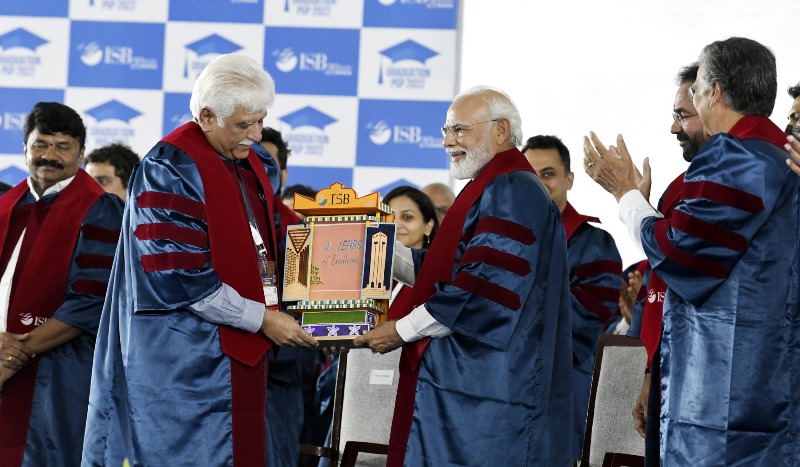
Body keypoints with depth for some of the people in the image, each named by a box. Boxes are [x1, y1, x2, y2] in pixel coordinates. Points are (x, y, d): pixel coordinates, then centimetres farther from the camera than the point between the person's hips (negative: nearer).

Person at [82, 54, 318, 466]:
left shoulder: (259, 168, 11)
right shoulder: (168, 172, -14)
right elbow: (179, 278, -19)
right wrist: (261, 319, -16)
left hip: (243, 355, 8)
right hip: (187, 365, -8)